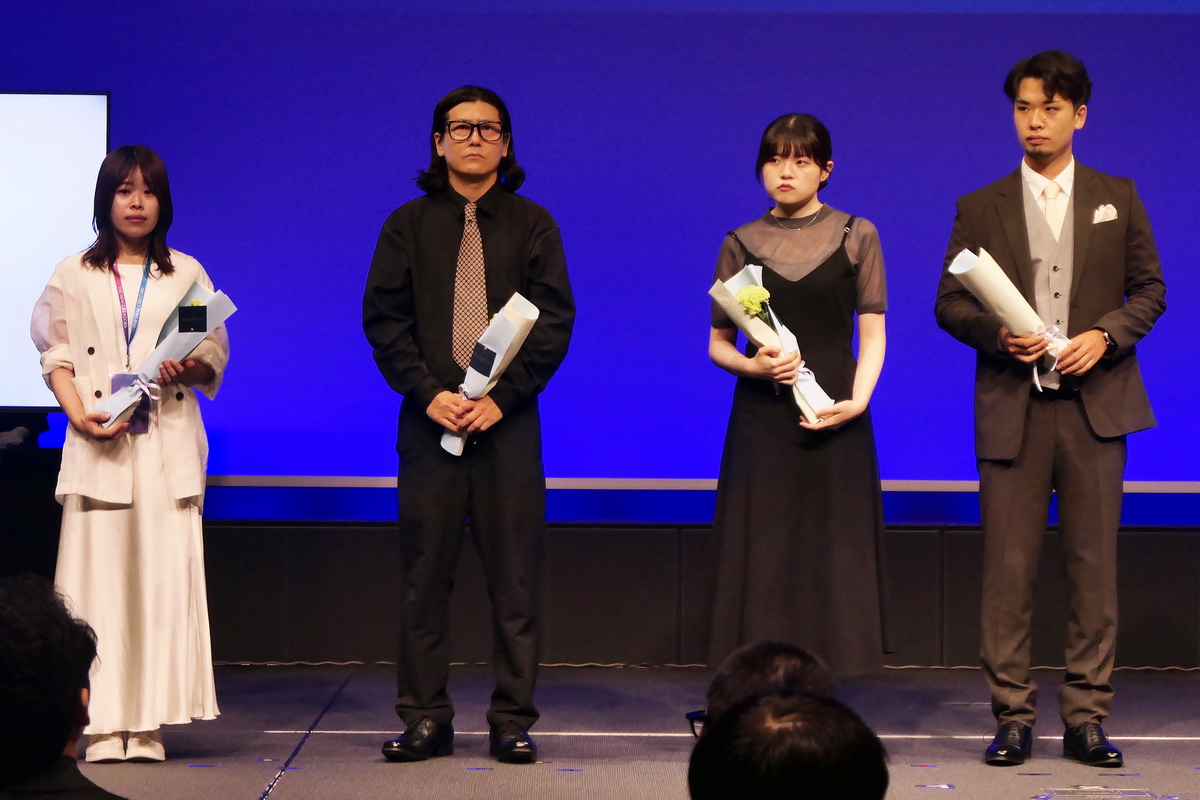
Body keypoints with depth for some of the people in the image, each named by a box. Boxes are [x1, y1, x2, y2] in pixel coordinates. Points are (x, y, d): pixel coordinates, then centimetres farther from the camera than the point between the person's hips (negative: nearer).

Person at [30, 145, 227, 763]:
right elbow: (58, 357, 5)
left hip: (168, 449, 1)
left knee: (164, 576, -5)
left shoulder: (187, 274, 15)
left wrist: (188, 368, -13)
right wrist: (80, 415, -11)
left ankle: (149, 722, -2)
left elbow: (216, 357, 10)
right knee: (101, 577, -5)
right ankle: (105, 723, -2)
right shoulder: (73, 275, 13)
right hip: (98, 447, -1)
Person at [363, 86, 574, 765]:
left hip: (509, 422, 0)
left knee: (515, 576, 0)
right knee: (426, 574, 2)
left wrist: (502, 396, -11)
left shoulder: (532, 224, 9)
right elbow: (383, 317, 3)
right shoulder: (408, 225, 10)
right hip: (430, 421, 1)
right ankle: (426, 719, 9)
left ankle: (514, 721, 7)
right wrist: (429, 392, -11)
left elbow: (554, 320, 1)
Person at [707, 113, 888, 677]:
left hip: (835, 420, 0)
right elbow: (717, 344, 8)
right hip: (762, 420, 1)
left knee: (831, 558, -2)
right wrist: (752, 365, -13)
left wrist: (858, 399, -12)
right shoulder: (741, 244, 7)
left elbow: (872, 334, 4)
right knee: (762, 559, -2)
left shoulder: (856, 237, 6)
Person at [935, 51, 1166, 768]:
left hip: (1094, 404, 1)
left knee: (1094, 566, 1)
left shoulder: (1117, 197, 10)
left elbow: (1150, 290, 10)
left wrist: (1106, 334, -9)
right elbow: (950, 303, 7)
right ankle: (1014, 717, 6)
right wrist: (997, 333, -13)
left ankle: (1087, 718, 8)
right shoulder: (981, 207, 8)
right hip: (1012, 409, 0)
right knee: (1009, 568, -1)